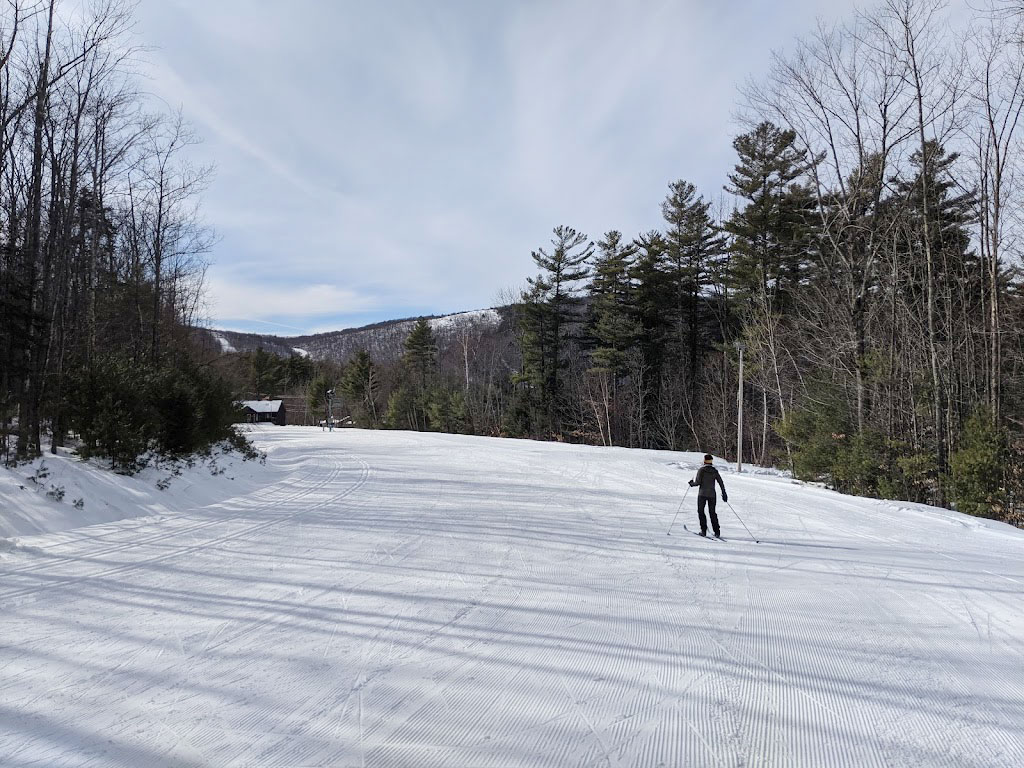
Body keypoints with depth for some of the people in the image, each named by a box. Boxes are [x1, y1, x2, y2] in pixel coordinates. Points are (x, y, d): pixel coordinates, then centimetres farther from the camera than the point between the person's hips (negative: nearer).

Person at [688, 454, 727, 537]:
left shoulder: (701, 470, -8)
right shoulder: (715, 471, 3)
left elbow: (698, 482, -12)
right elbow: (721, 483, 2)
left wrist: (692, 483, 9)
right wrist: (724, 493, 9)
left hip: (702, 494, -3)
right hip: (712, 495, 3)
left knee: (700, 511, 9)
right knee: (712, 512, 13)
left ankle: (704, 530, 0)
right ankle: (717, 532, 8)